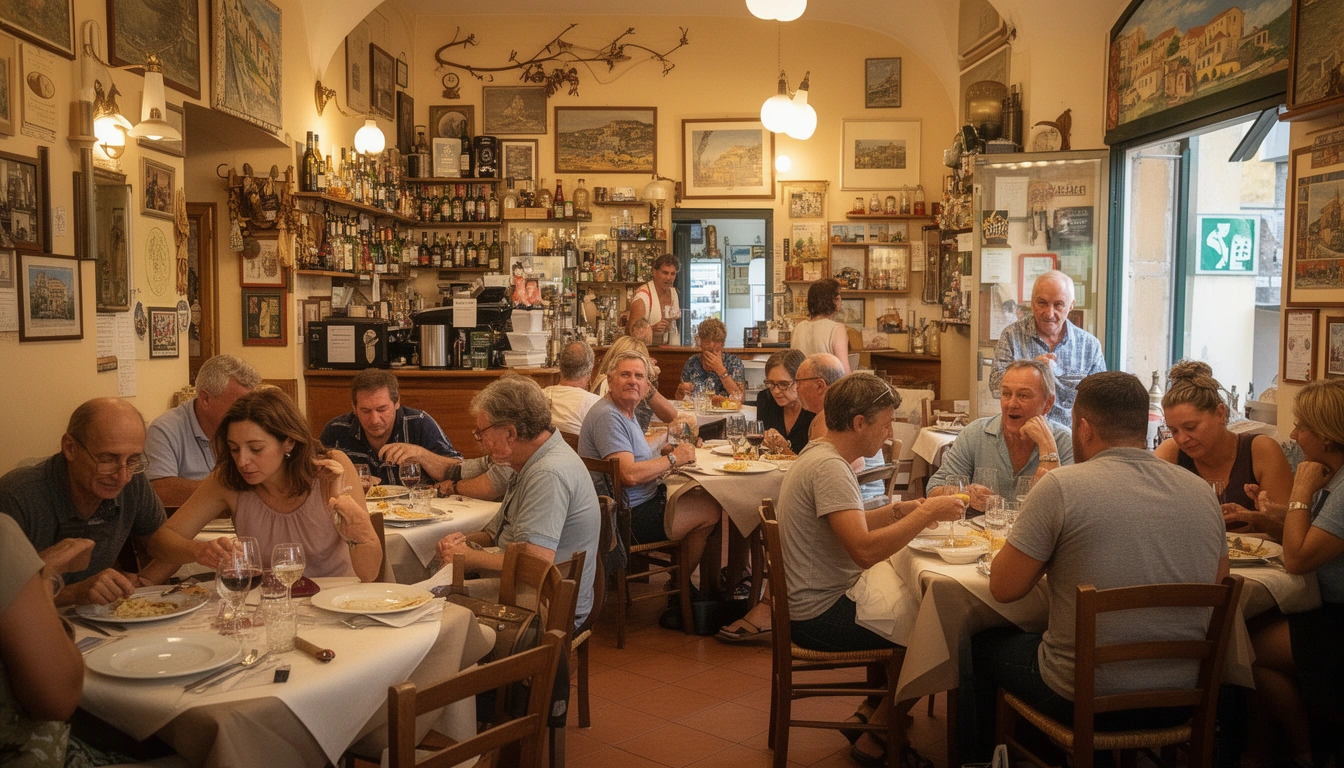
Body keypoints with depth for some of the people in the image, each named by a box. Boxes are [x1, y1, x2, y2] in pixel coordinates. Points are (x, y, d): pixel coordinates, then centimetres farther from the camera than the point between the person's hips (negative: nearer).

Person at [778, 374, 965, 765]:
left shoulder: (819, 455, 9)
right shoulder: (829, 467, -23)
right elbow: (864, 550, -33)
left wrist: (899, 510, 6)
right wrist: (926, 514, -23)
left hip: (820, 599, 10)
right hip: (821, 613, -10)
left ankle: (871, 714, 23)